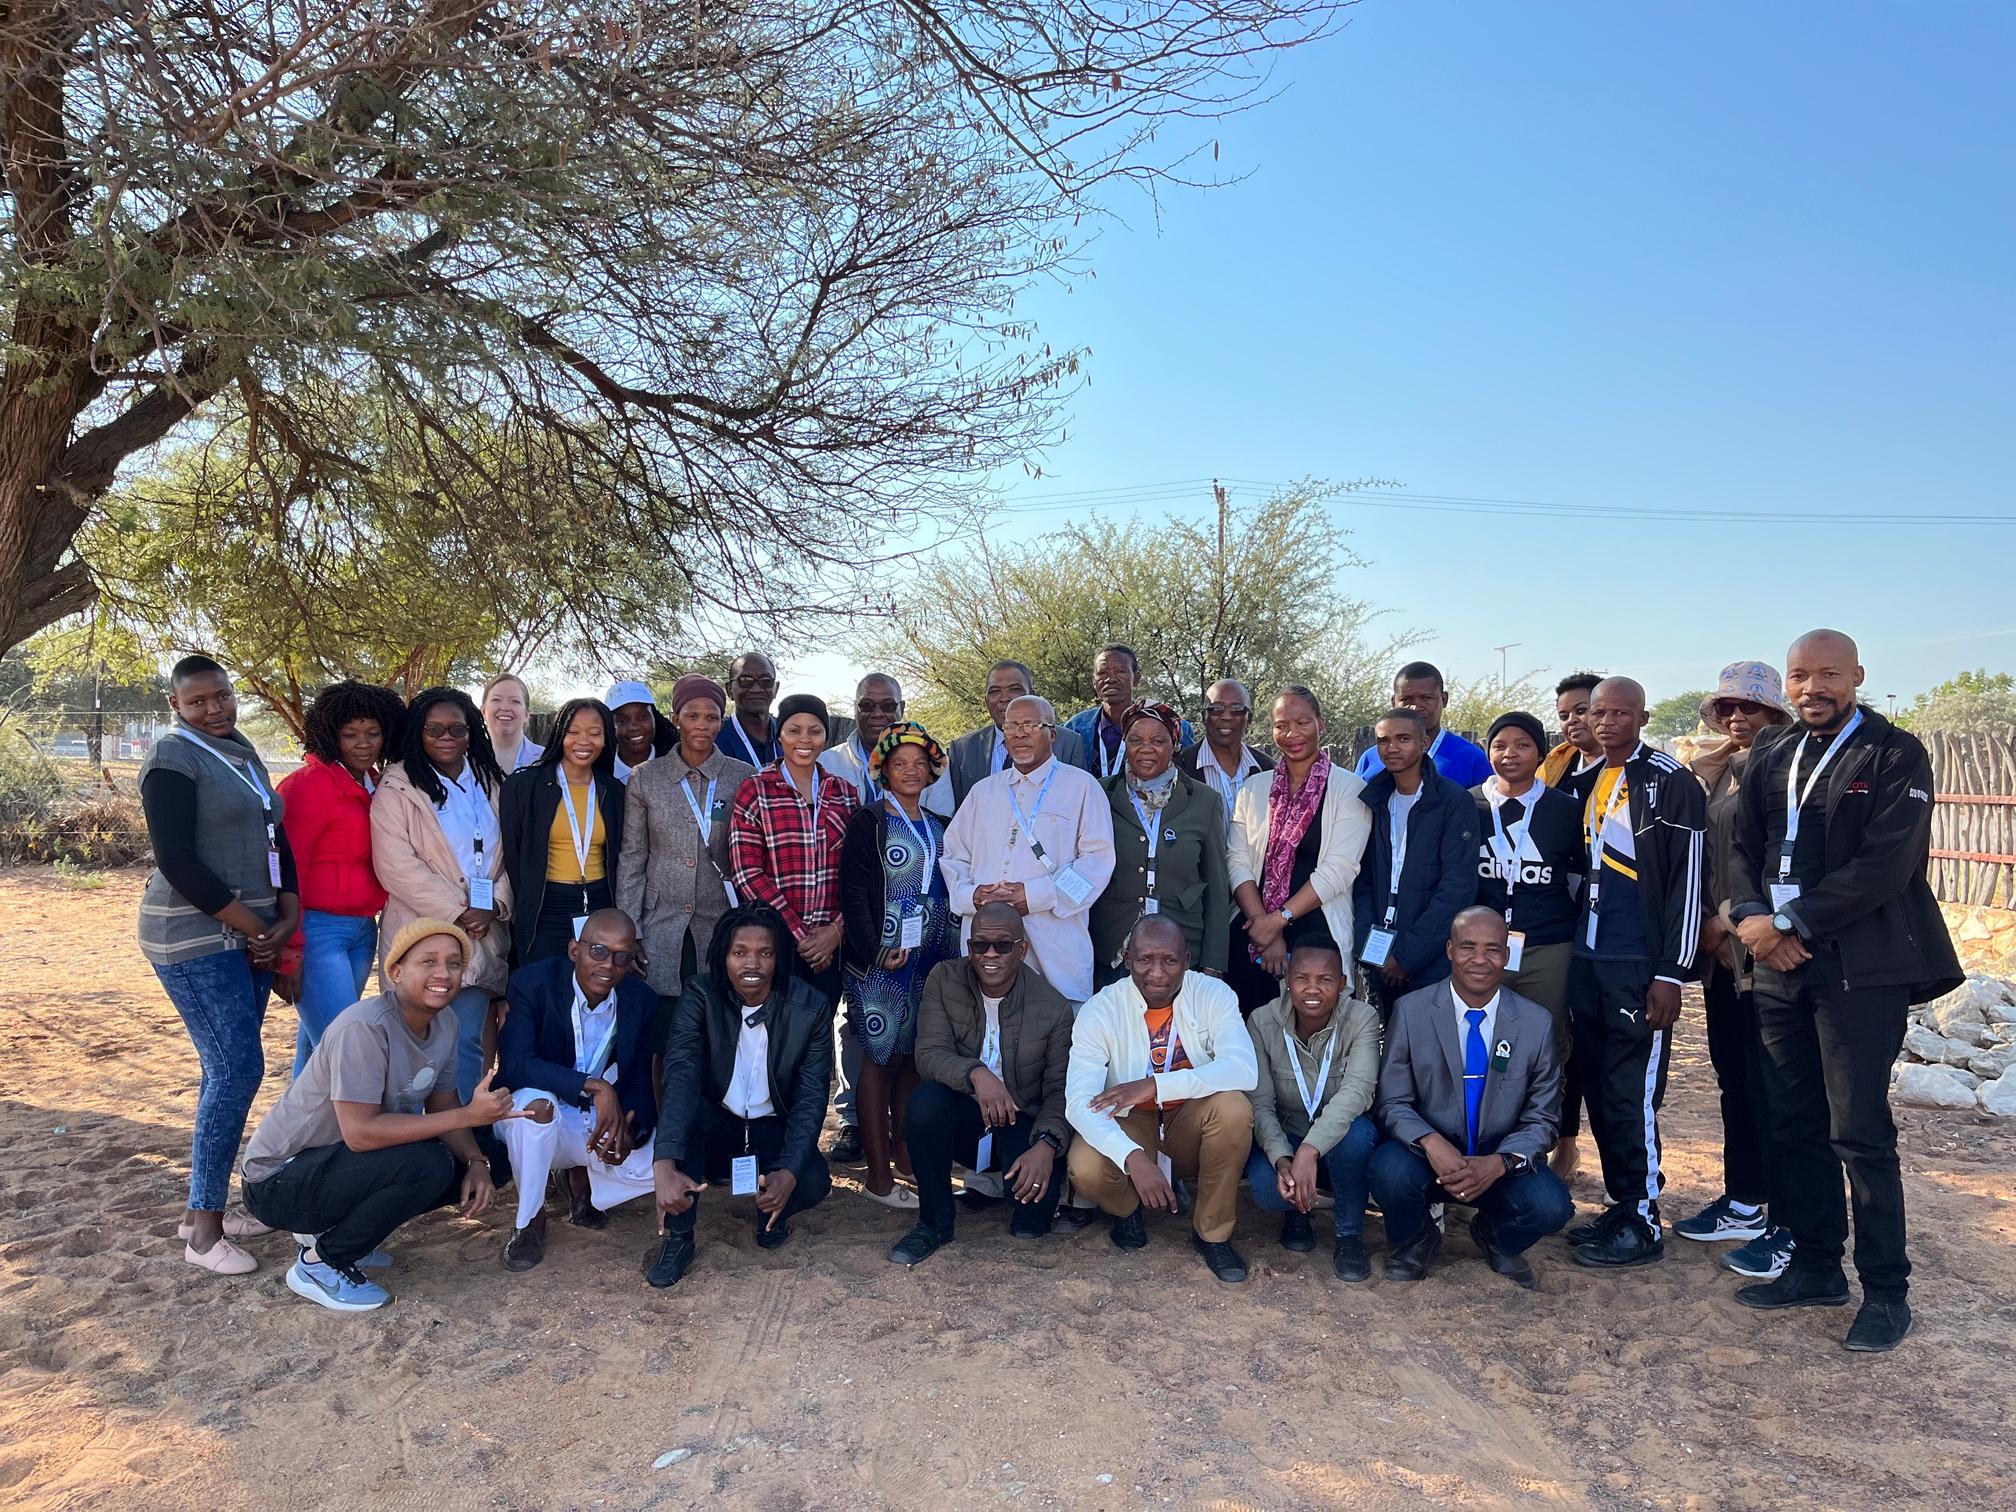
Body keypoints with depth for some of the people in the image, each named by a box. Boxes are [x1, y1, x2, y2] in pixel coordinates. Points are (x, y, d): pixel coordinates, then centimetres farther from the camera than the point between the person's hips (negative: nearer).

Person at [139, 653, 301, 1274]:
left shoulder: (244, 755, 14)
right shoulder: (174, 757, -9)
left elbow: (277, 841, 14)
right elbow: (178, 860, -17)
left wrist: (285, 922, 0)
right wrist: (254, 929, -13)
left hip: (251, 938, 7)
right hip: (196, 939, -7)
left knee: (226, 1071, 10)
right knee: (238, 1070, -11)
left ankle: (204, 1207, 21)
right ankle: (203, 1229, 0)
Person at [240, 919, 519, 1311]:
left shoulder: (445, 1022, -4)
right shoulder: (364, 1028, -28)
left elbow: (442, 1108, 3)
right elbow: (360, 1132, -33)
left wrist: (476, 1162, -15)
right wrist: (468, 1116, -32)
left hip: (343, 1162, 8)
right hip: (281, 1179, -8)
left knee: (469, 1169, -1)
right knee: (426, 1163, -28)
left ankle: (332, 1231, 11)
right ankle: (319, 1263, -7)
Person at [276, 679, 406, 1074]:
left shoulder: (375, 785, 11)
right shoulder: (309, 784, -11)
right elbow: (288, 868, -12)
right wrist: (290, 951, -14)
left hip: (362, 930, 7)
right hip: (318, 929, -7)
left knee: (316, 1044, 16)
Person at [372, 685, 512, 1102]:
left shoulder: (490, 784, 14)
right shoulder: (397, 790, -2)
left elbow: (506, 854, 13)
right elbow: (397, 867, -11)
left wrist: (493, 907, -3)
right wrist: (458, 912, -13)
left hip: (480, 938, 4)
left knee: (467, 1042, 3)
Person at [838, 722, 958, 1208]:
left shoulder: (939, 827, 14)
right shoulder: (867, 823, -4)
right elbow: (853, 893, -10)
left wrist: (952, 953, 9)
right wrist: (873, 951, -18)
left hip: (933, 961, 6)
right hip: (883, 961, -5)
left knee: (912, 1057, 11)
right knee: (880, 1059, 0)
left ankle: (905, 1153, 24)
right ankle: (879, 1176, 5)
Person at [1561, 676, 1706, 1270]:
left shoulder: (1672, 783, -7)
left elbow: (1688, 882, -11)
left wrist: (1671, 972, -14)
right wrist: (1570, 949, 15)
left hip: (1639, 968, -7)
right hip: (1586, 960, 7)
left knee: (1631, 1098, -3)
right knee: (1597, 1092, 11)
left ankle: (1642, 1224, 9)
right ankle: (1622, 1205, 23)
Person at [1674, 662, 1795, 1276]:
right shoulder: (1716, 774, 15)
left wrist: (1731, 920, -13)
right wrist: (1709, 926, 6)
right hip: (1720, 948, 8)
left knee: (1769, 1086, -4)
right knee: (1733, 1078, 15)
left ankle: (1787, 1227, 6)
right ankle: (1742, 1201, 26)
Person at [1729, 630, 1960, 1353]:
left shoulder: (1896, 755, -6)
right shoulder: (1770, 757, 12)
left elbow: (1883, 866, -15)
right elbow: (1745, 848, 11)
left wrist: (1789, 923, -15)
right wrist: (1752, 915, -7)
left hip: (1861, 968, -6)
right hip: (1779, 966, 6)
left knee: (1859, 1134, -3)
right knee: (1794, 1125, 12)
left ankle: (1885, 1291, 13)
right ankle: (1815, 1266, 26)